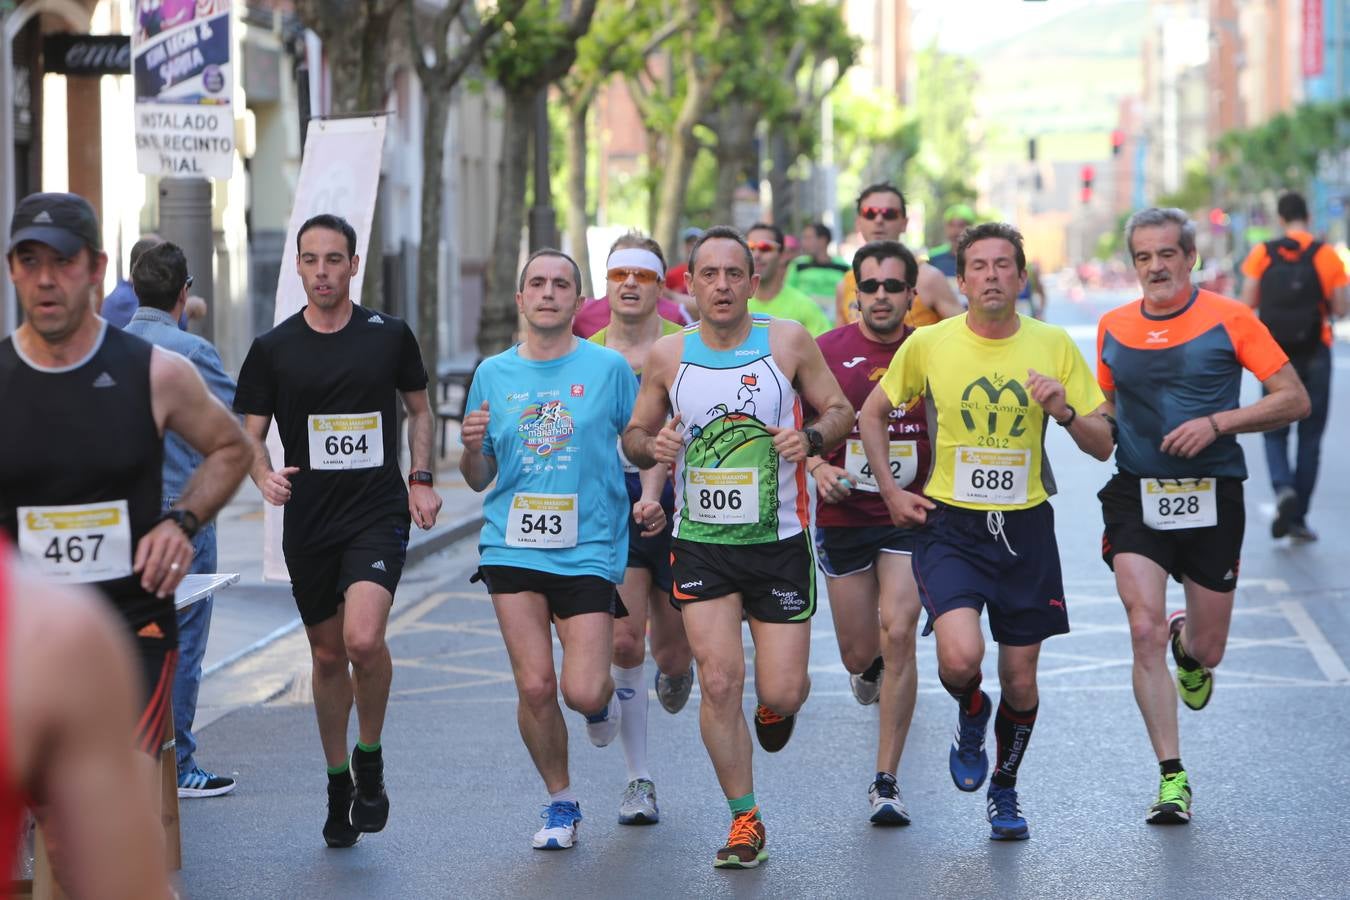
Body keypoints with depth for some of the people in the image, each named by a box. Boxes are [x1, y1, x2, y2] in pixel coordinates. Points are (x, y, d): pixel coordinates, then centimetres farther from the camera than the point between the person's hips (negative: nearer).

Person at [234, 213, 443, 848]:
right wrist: (265, 476, -15)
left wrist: (421, 479, 5)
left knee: (364, 639, -22)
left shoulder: (389, 336, 3)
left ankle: (370, 758, 2)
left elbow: (419, 408, 16)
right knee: (328, 655, 11)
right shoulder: (272, 349, 2)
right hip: (308, 519, 2)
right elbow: (249, 433, 6)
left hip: (378, 513, -2)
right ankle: (338, 784, 29)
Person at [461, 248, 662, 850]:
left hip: (588, 548, -2)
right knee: (535, 687, -5)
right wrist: (472, 447, -7)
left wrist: (650, 497, -7)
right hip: (513, 548, 2)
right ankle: (560, 803, 17)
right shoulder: (493, 374, 9)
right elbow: (479, 480, 14)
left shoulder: (608, 367, 1)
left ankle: (604, 698, 27)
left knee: (583, 692, -11)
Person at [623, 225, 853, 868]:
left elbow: (840, 411, 4)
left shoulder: (788, 341, -4)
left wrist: (812, 437, -17)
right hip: (701, 544, 1)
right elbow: (635, 435, 12)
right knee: (719, 683, -9)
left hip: (779, 541, -1)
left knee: (781, 692, -2)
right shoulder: (667, 356, 1)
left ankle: (778, 703, 38)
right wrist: (650, 447, -12)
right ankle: (745, 821, 6)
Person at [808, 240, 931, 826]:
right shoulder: (827, 351, -2)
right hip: (843, 517, 1)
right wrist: (817, 466, -12)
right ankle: (871, 667, 48)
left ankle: (886, 779, -6)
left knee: (898, 635, -15)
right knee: (859, 655, 6)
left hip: (910, 517, -1)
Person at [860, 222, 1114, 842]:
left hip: (1025, 527, 2)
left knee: (1020, 681, 7)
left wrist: (1064, 412, -17)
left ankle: (1005, 790, 33)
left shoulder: (1054, 345, -1)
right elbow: (872, 414, 12)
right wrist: (891, 492, 3)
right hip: (950, 524, -2)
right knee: (960, 657, -23)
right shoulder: (928, 344, -4)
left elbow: (1102, 446, 2)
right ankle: (971, 716, 14)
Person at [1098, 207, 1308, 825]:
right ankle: (1172, 777, -7)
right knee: (1145, 631, -15)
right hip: (1136, 497, 1)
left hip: (1212, 496, -1)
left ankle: (1186, 648, 47)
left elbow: (1293, 400, -5)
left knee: (1207, 651, 7)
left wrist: (1217, 423, -16)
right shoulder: (1113, 329, 6)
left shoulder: (1229, 320, -5)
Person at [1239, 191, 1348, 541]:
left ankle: (1283, 488, -14)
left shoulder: (1262, 254, -3)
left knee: (1275, 432, 13)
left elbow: (1247, 303, -5)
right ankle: (1297, 517, 8)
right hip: (1315, 355, -1)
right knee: (1310, 438, 9)